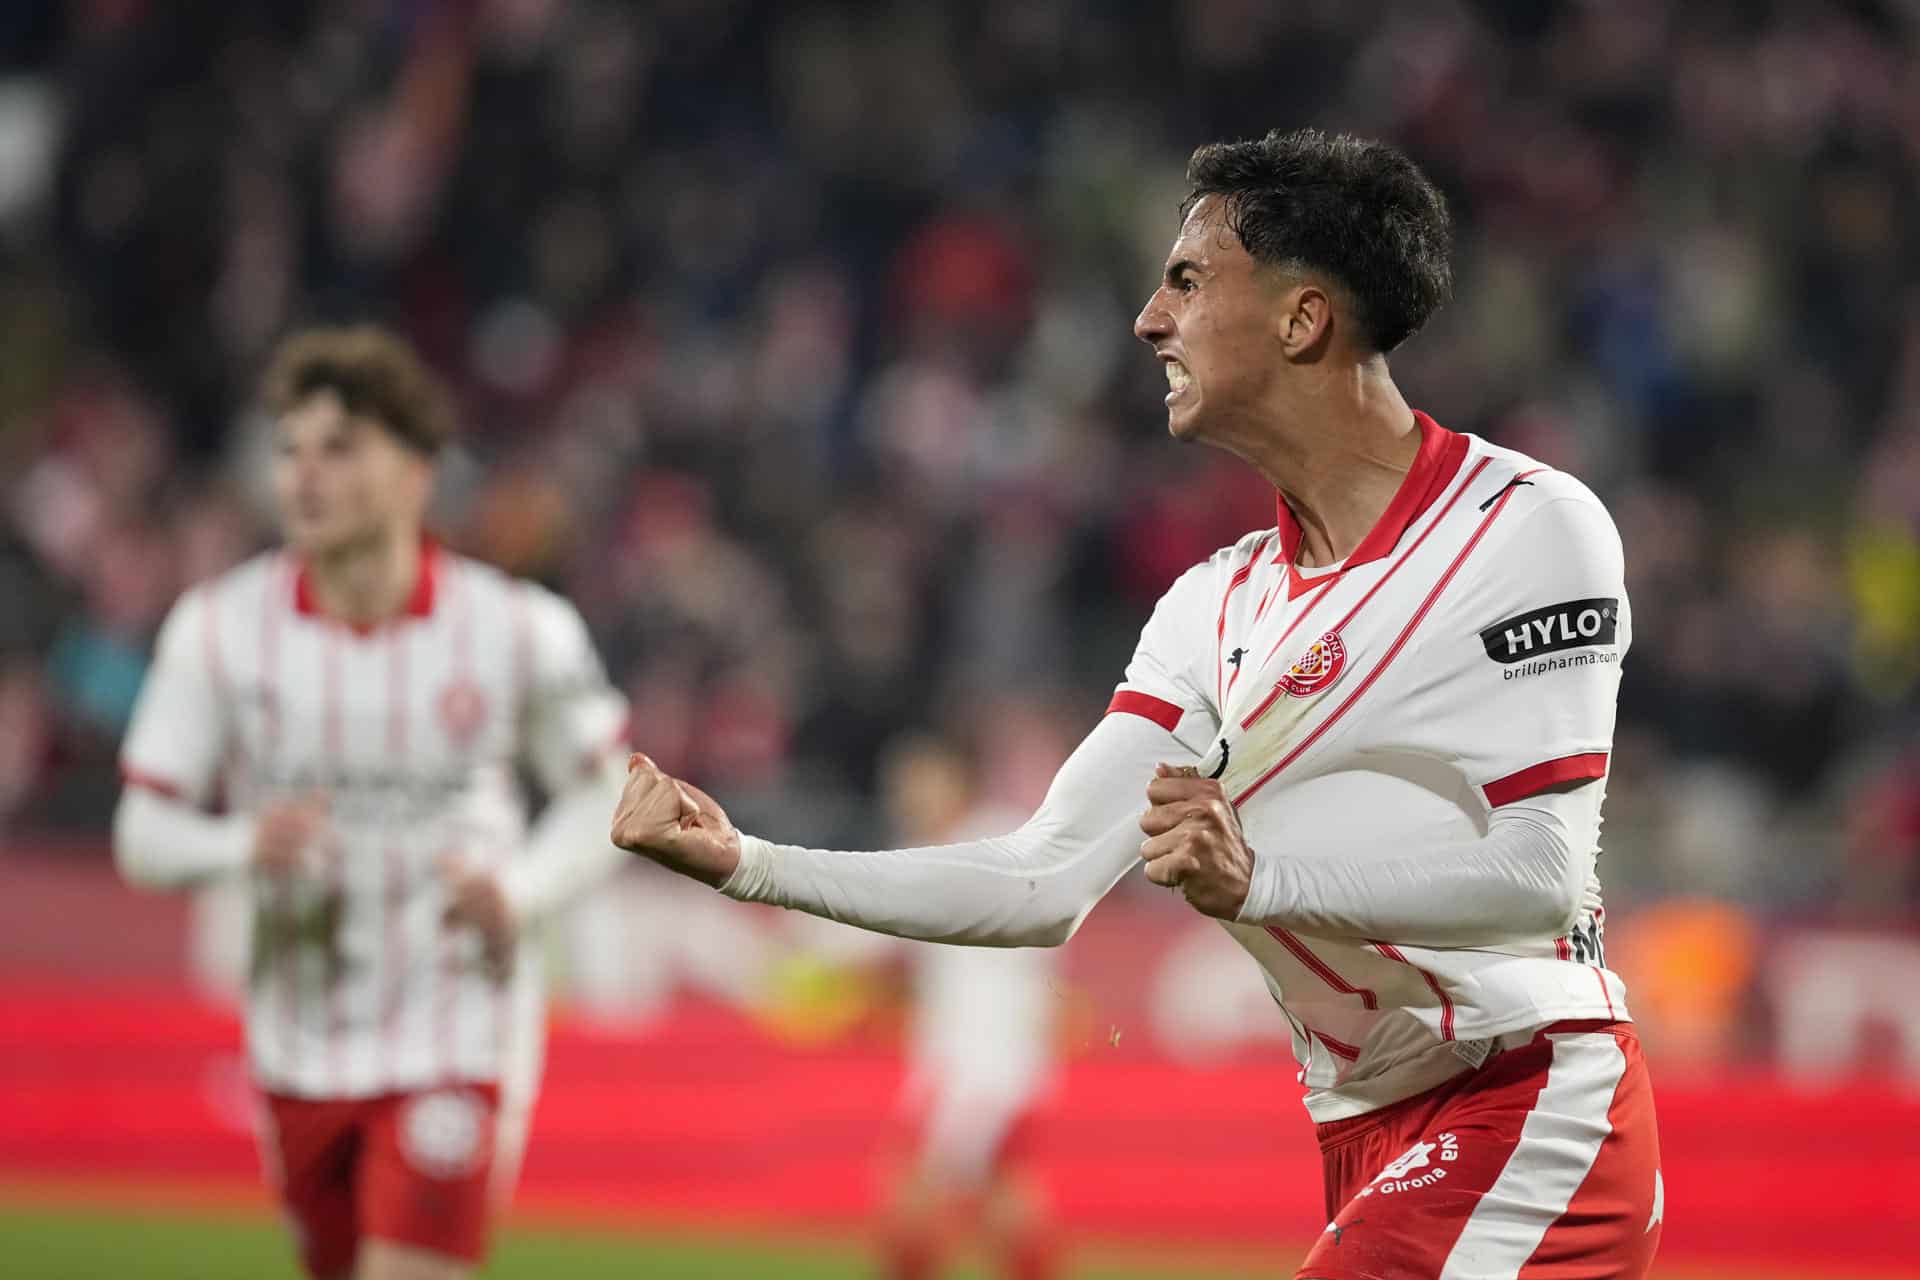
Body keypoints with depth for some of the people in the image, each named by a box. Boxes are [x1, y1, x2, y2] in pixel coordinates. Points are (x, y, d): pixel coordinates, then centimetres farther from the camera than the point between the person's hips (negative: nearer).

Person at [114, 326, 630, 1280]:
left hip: (455, 1035, -3)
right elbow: (143, 836, -3)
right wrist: (245, 846, -25)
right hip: (301, 1047, 3)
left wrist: (520, 893, -15)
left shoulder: (517, 629, -8)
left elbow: (602, 798, 5)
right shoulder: (217, 628, -5)